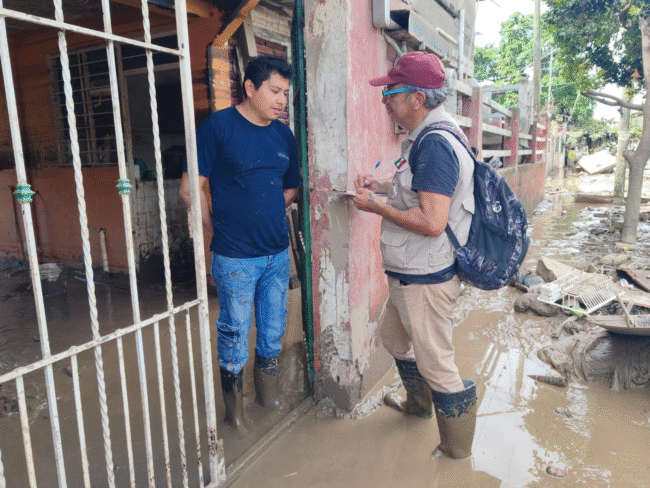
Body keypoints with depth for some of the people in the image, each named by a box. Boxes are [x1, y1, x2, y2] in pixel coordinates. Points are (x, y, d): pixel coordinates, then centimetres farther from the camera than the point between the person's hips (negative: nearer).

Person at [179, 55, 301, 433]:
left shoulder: (284, 135, 6)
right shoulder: (218, 126, -9)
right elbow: (191, 189, -8)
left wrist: (266, 215, 7)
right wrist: (220, 229, -1)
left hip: (278, 252, 5)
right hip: (236, 258, -5)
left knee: (274, 331, 17)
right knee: (235, 334, 9)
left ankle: (268, 394, 40)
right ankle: (235, 405, 31)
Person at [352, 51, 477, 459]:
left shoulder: (434, 144, -24)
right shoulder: (426, 138, 9)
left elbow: (431, 222, -31)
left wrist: (375, 207, -20)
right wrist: (384, 187, 11)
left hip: (426, 280, -11)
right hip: (409, 274, 11)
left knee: (436, 365, 5)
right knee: (394, 337, 28)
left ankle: (458, 450, 29)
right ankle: (420, 405, 53)